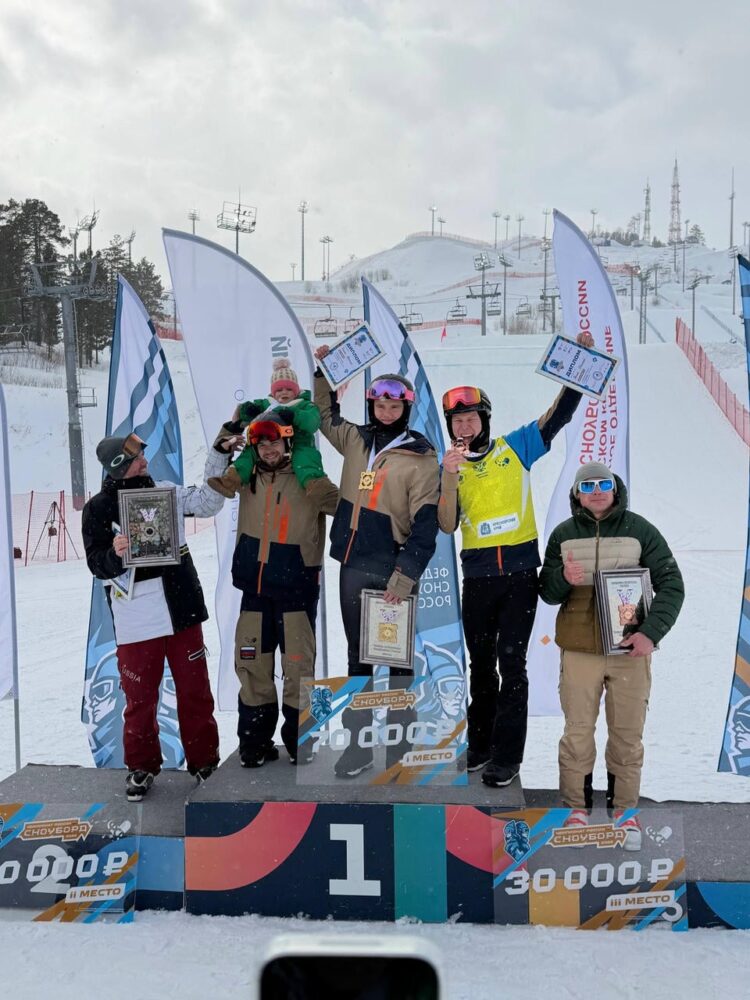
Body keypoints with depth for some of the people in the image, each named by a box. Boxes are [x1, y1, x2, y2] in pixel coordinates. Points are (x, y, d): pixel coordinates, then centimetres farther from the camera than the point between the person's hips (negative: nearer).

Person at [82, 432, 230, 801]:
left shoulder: (166, 493, 6)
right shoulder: (98, 509, -4)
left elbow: (207, 502, 3)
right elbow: (97, 564, -6)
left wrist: (219, 454, -2)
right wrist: (115, 554, -27)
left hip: (181, 608, 3)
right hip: (136, 618, -3)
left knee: (195, 689, 10)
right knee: (140, 696, 7)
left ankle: (204, 759, 25)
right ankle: (142, 765, 27)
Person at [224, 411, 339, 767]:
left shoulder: (309, 480, -9)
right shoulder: (248, 479, 6)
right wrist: (225, 439, 11)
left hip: (296, 589, -4)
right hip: (254, 588, 4)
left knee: (298, 666, 0)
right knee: (252, 665, 9)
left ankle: (299, 740, 18)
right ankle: (255, 740, 23)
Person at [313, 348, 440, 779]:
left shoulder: (421, 457, -8)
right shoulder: (356, 439, 7)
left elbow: (425, 524, -12)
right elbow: (326, 416, 28)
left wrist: (404, 577, -18)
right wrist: (324, 371, 20)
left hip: (392, 572, -5)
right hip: (353, 567, 5)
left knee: (397, 662, 6)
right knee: (358, 659, 13)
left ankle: (400, 750, 18)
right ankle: (358, 745, 24)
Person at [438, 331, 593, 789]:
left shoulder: (515, 448, 2)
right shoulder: (449, 467, 4)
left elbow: (558, 414, 1)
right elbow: (447, 526, -6)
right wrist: (449, 478, -20)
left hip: (520, 572, -2)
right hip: (478, 576, 2)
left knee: (512, 662, -3)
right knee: (481, 663, 13)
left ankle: (508, 756, 6)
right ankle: (481, 744, 28)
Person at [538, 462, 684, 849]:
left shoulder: (639, 530, 2)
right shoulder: (563, 534, 6)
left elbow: (671, 584, -1)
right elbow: (546, 592, 9)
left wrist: (652, 631, -14)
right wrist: (564, 579, -15)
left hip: (631, 648, 0)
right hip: (579, 649, 1)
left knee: (628, 733, 6)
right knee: (578, 731, 5)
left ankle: (625, 808, 20)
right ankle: (576, 806, 18)